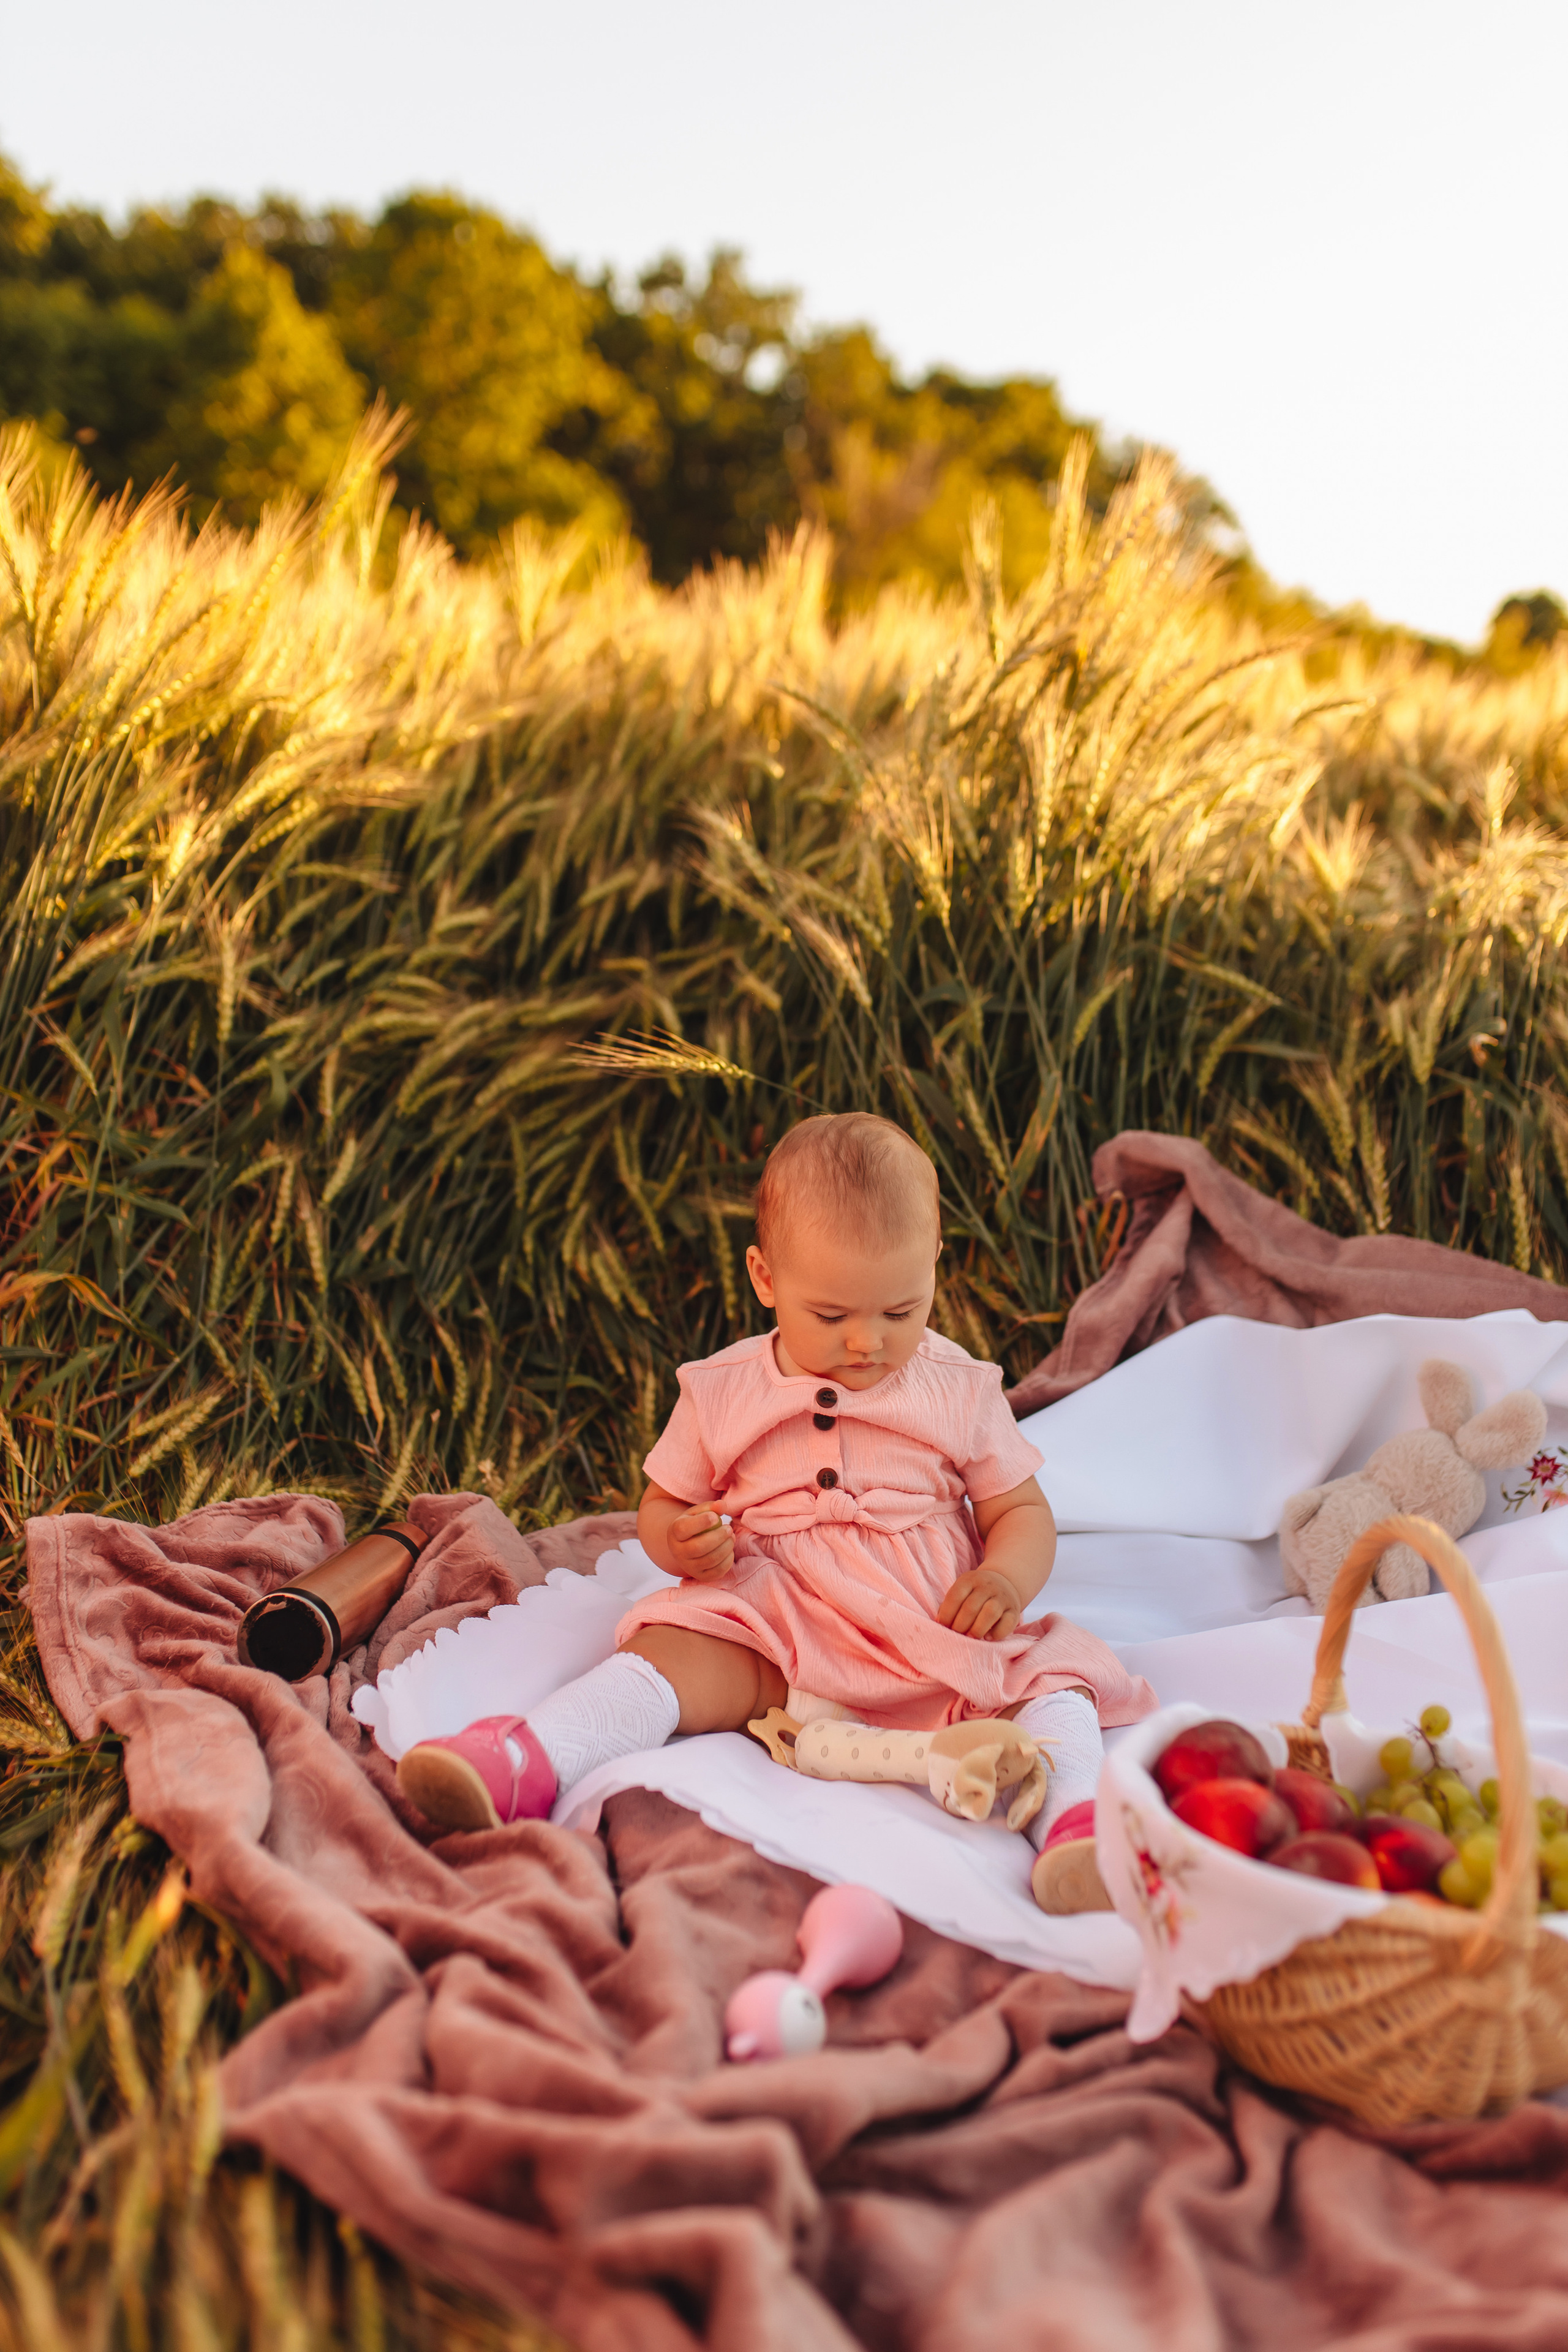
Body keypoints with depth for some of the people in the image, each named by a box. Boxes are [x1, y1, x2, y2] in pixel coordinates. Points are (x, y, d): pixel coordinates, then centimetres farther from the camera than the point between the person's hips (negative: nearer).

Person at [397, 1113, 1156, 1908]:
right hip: (775, 1634, 0)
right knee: (669, 1652, -27)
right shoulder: (723, 1394, 5)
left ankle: (1072, 1822, -46)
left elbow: (1023, 1511, 11)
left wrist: (1006, 1580, -13)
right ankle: (527, 1762, -43)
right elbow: (661, 1507, 13)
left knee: (1049, 1673, -26)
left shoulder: (959, 1391, 6)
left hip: (934, 1649, 1)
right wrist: (684, 1543, -12)